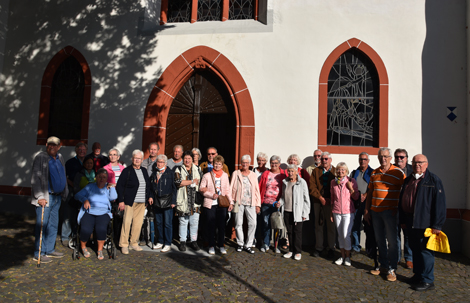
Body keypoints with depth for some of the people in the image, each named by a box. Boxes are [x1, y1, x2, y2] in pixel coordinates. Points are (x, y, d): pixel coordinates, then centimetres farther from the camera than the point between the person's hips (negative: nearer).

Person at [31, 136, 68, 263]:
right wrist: (40, 197, -18)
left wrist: (64, 193, 13)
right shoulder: (40, 157, -8)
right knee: (42, 225, -1)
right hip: (45, 197, -7)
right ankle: (39, 254, 9)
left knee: (53, 225, 13)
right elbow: (35, 178, -12)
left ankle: (49, 250, 24)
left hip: (57, 197, 7)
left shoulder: (60, 158, 12)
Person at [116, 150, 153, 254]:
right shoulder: (127, 171, -3)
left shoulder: (144, 171, 14)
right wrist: (121, 201, -11)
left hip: (141, 203, 5)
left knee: (138, 223, 7)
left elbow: (148, 185, 23)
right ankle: (124, 245, 9)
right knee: (127, 222, -4)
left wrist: (150, 196, 12)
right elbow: (119, 186, -6)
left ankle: (134, 243, 20)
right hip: (130, 202, -5)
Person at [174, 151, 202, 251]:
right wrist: (192, 181, -8)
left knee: (194, 222, 5)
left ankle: (193, 241, 18)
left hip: (195, 200, 2)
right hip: (183, 200, -2)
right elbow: (178, 182, -12)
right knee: (183, 222, 4)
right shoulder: (179, 170, 4)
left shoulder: (197, 169, 13)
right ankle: (182, 241, 16)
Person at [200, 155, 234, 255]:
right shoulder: (207, 176, 1)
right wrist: (212, 195, -11)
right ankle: (211, 246, 18)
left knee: (221, 225, 6)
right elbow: (201, 189, 1)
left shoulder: (225, 175, 8)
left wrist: (231, 202, 3)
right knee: (211, 226, 4)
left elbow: (227, 190, 11)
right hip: (210, 204, -2)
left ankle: (221, 245, 19)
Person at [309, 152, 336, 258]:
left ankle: (331, 249, 15)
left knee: (331, 226, 4)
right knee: (318, 225, 7)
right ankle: (318, 248, 18)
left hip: (331, 202, -2)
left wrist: (331, 199, -11)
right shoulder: (315, 171, 7)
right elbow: (312, 187, 1)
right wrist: (320, 197, -9)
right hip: (318, 202, 2)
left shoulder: (335, 172, 2)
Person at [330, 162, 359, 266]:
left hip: (348, 212, -3)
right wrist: (331, 213, 13)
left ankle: (348, 256, 12)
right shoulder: (333, 182, 5)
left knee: (346, 235, -6)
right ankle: (342, 256, 22)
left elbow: (356, 197, 1)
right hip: (337, 212, 3)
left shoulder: (351, 181, -4)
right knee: (340, 235, 9)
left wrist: (351, 188, -14)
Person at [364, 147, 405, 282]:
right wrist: (366, 210, 12)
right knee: (379, 240, 13)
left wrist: (398, 209, -11)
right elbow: (370, 193, 14)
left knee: (392, 240, 1)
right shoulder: (374, 173, 11)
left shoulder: (398, 173, -4)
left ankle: (392, 269, 13)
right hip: (375, 211, 5)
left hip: (390, 211, -5)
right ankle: (383, 265, 25)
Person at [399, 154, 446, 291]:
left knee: (425, 250, 0)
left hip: (424, 222, -6)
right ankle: (418, 275, 29)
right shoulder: (408, 180, 12)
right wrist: (403, 220, 14)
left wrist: (437, 225, -14)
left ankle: (427, 281, 12)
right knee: (415, 249, 16)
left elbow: (440, 204, -11)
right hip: (410, 222, 7)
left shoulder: (434, 180, -7)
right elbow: (402, 200, 16)